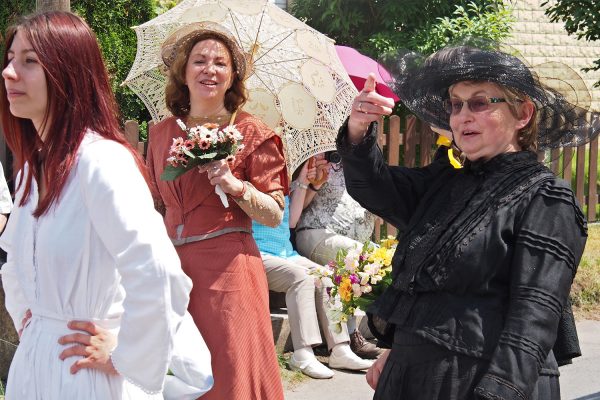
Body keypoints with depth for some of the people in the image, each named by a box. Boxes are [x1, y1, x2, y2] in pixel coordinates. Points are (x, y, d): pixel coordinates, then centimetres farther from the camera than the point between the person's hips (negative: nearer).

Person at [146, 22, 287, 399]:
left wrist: (236, 186, -17)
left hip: (227, 269, -4)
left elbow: (275, 215, -3)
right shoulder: (163, 133, 10)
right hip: (172, 266, 4)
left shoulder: (251, 132, -1)